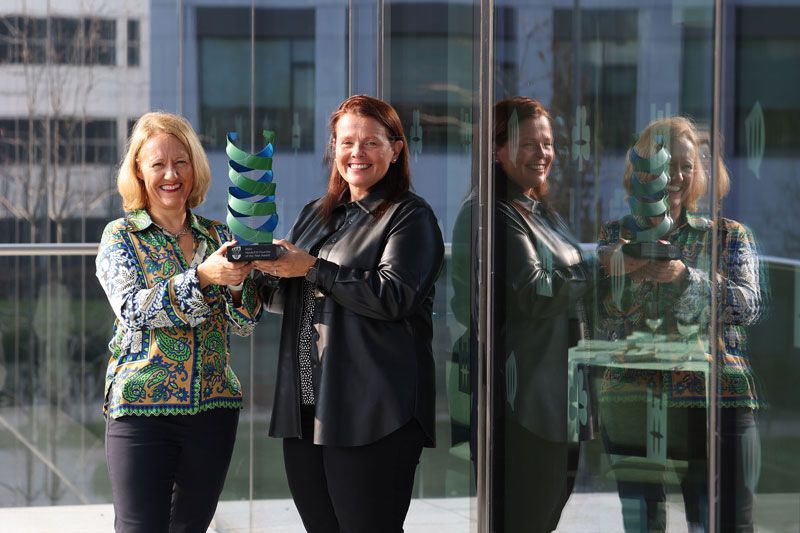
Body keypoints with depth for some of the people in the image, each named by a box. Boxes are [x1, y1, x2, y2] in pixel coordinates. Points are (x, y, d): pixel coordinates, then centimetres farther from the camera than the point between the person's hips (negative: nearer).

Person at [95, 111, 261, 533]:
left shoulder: (218, 236, 10)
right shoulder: (120, 237, 1)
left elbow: (244, 324, 5)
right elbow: (132, 309, -14)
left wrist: (238, 281, -16)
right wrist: (202, 276, -25)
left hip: (213, 409, 4)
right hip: (142, 407, -3)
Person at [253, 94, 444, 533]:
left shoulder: (410, 217, -2)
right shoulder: (315, 215, 20)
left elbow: (393, 295, -17)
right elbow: (283, 299, 24)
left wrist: (312, 269, -16)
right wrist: (260, 270, 1)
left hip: (372, 415, -7)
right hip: (305, 411, 7)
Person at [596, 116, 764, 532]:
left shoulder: (729, 235, 9)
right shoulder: (615, 237, 12)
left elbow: (749, 306, -6)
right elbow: (599, 320, 4)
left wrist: (685, 276, -20)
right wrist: (620, 273, -15)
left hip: (714, 401, -1)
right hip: (632, 402, 1)